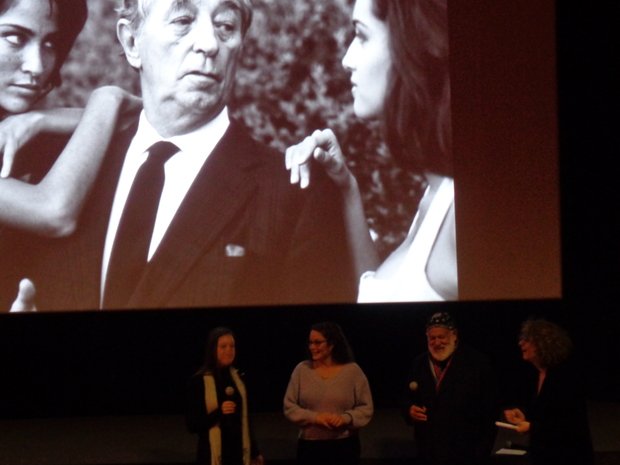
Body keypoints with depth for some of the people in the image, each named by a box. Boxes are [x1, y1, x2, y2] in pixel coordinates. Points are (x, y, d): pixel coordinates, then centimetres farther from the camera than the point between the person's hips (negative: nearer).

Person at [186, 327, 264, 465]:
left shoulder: (238, 377, 8)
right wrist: (219, 412, -23)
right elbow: (192, 425, -9)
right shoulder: (199, 381, -7)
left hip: (239, 452, 5)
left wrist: (254, 453, 17)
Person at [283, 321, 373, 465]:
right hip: (309, 446, 1)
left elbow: (366, 407, 2)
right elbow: (289, 406, 2)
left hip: (344, 445, -1)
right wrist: (314, 417, -14)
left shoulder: (352, 370, -1)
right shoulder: (301, 369, 2)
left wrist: (346, 418, -17)